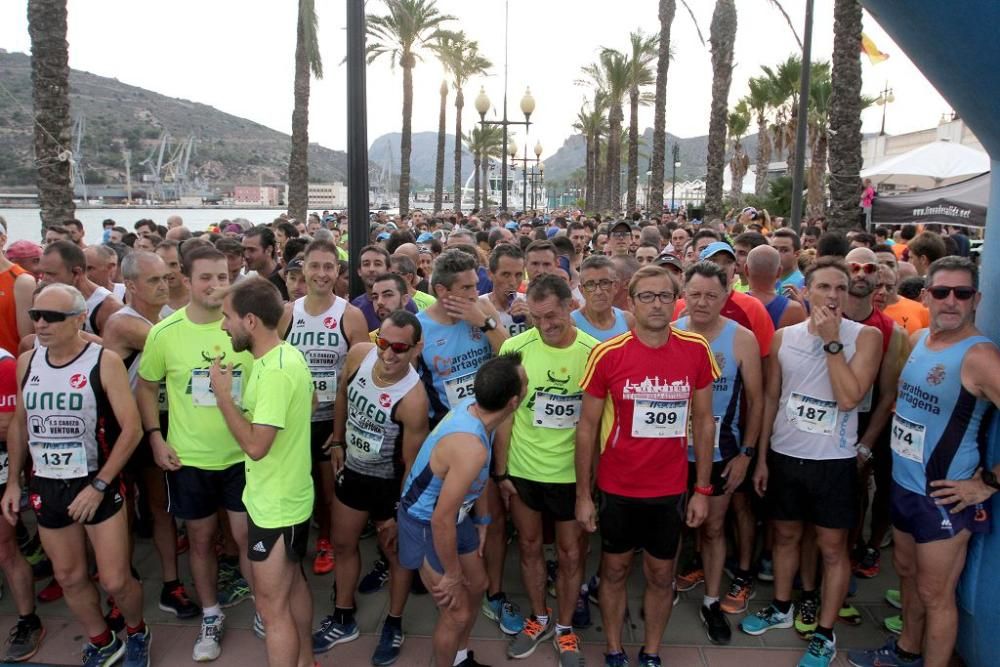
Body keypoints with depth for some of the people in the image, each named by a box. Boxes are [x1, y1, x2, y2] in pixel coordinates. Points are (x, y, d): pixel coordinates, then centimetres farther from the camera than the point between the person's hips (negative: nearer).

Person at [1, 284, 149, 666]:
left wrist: (98, 486, -17)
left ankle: (137, 633, 30)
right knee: (68, 576, 15)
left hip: (98, 484, -5)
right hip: (46, 486, 5)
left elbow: (131, 429, -15)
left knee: (115, 581, 0)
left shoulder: (104, 362, -14)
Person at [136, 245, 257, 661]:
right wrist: (156, 438, -2)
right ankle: (211, 616, 34)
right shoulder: (164, 332, -9)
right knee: (201, 539, 15)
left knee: (247, 537, 6)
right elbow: (145, 386, 6)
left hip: (242, 455, -1)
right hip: (188, 458, 1)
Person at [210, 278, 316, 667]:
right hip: (291, 497, 10)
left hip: (275, 505, -10)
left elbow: (255, 445, -28)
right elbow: (309, 400, 21)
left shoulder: (274, 371, -28)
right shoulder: (288, 355, 3)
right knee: (293, 583, 25)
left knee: (272, 607, 3)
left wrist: (223, 395, -20)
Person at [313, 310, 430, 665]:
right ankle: (344, 619, 40)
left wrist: (400, 513, -13)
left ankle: (393, 626, 35)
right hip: (352, 471, 6)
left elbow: (412, 463, -22)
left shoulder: (413, 398, -33)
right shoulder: (358, 354, -19)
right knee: (343, 544, 19)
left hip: (390, 483, -6)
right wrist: (338, 442, 11)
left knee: (395, 553, 14)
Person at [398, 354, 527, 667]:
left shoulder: (473, 404, -14)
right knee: (457, 612, 4)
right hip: (426, 524, -9)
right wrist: (452, 575, -16)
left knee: (476, 586, 24)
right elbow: (441, 521, -31)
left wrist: (483, 519, 16)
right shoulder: (471, 447, -39)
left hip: (456, 513, 9)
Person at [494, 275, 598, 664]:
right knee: (529, 546, 17)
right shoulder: (515, 348, -11)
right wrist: (501, 472, -2)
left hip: (572, 472, -1)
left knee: (571, 552, 12)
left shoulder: (594, 351, -12)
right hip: (522, 470, 1)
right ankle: (540, 619, 40)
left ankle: (565, 628, 35)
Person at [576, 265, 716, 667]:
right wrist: (583, 493, -4)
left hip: (671, 489, 1)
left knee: (661, 575, 16)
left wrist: (702, 488, 1)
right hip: (617, 487, -1)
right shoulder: (607, 354, -13)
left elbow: (703, 421, 2)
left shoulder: (696, 350, -7)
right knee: (614, 570, 16)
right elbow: (587, 426, -5)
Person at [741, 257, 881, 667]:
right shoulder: (783, 337, 1)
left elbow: (849, 398, -22)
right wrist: (761, 457, 6)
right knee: (785, 536, 18)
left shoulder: (865, 336, -10)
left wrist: (831, 340, -22)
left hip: (833, 461, -3)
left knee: (832, 546, 7)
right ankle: (781, 608, 38)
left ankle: (825, 634, 22)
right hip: (783, 455, 3)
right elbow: (771, 398, 6)